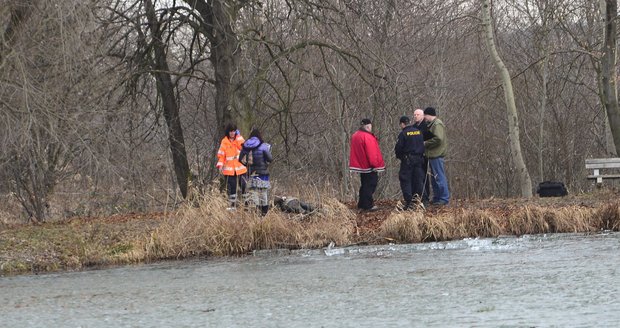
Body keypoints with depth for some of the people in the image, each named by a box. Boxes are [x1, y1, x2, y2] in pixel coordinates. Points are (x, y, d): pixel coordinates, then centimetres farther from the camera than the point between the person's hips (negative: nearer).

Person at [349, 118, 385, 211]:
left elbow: (354, 152, 17)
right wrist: (375, 164, -13)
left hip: (361, 164, 9)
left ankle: (362, 204, 20)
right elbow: (371, 153, -20)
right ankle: (368, 205, -7)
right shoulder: (367, 137, -18)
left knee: (365, 184, 17)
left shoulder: (355, 136, 10)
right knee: (370, 184, -4)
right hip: (368, 165, -9)